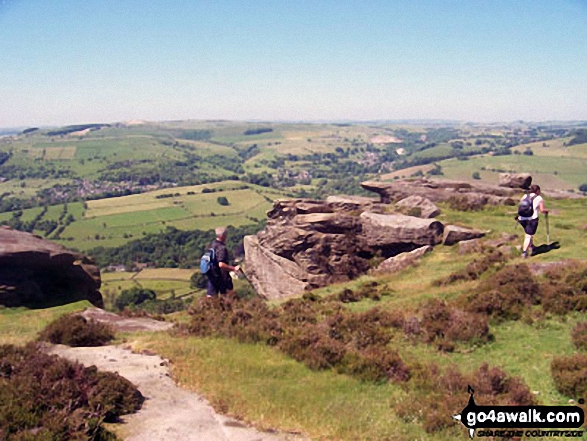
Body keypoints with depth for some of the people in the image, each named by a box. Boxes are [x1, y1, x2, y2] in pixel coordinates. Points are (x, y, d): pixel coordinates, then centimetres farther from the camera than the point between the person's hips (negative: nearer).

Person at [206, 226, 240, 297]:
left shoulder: (212, 245, 5)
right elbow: (221, 264, -31)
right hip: (222, 276, -7)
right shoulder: (221, 248, -22)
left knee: (210, 297, 8)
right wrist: (234, 268, -25)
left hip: (211, 275, 7)